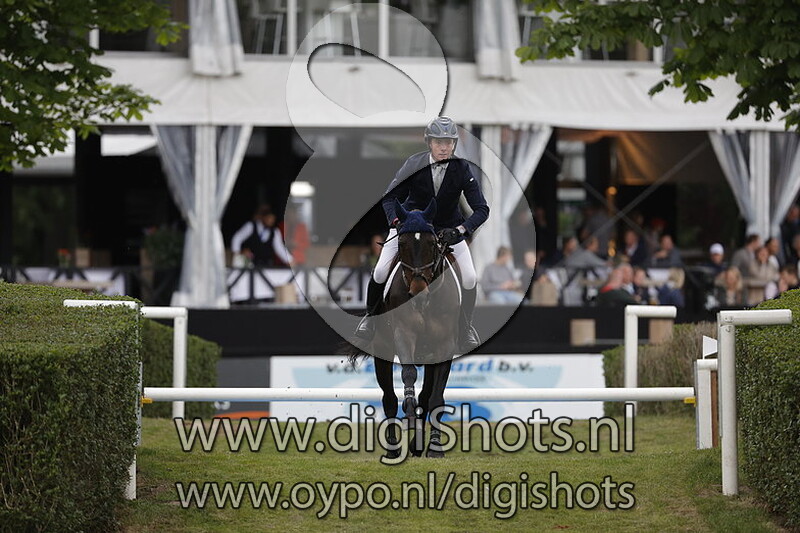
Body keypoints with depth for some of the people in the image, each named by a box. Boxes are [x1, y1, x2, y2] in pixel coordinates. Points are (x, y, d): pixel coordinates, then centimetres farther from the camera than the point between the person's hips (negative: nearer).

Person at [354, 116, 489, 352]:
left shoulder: (461, 169, -21)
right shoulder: (415, 164, -22)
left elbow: (481, 209, -21)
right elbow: (390, 198, -16)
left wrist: (460, 230, -36)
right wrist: (396, 221, -35)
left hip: (448, 227, 0)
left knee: (470, 279, -11)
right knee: (380, 272, -10)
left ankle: (466, 326, 16)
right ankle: (371, 315, 19)